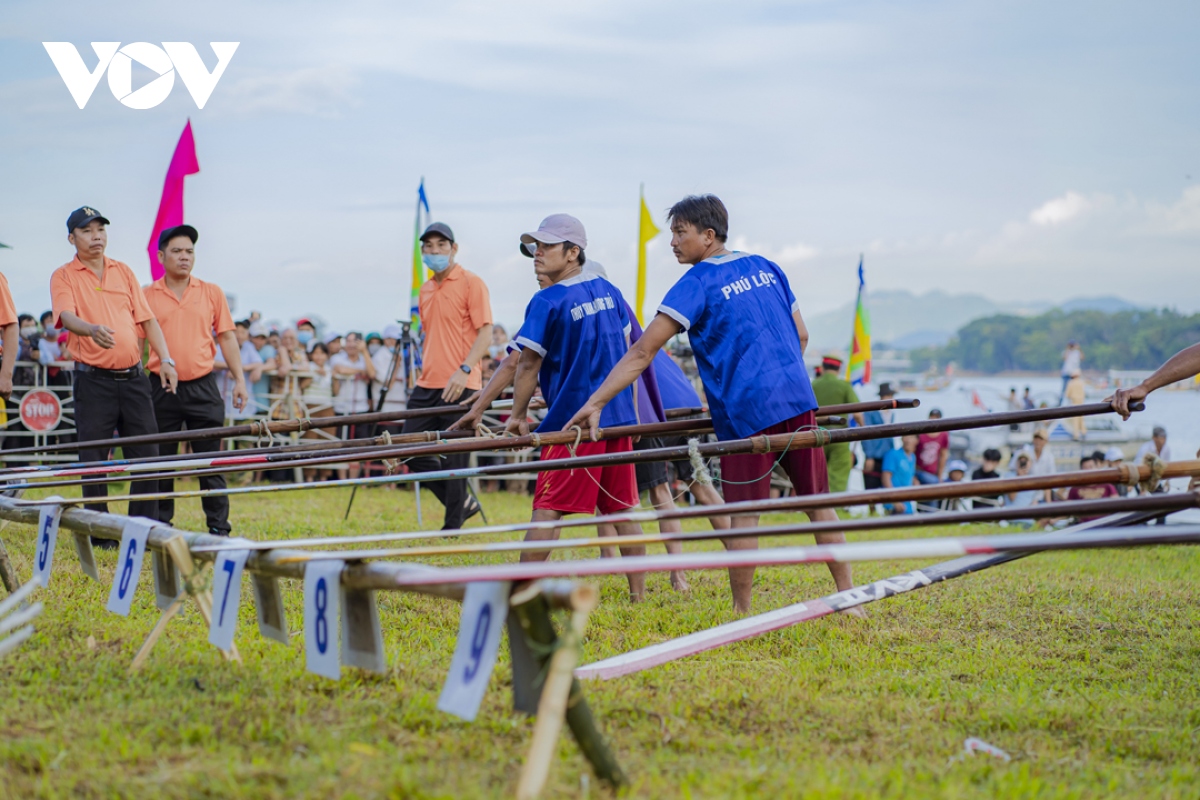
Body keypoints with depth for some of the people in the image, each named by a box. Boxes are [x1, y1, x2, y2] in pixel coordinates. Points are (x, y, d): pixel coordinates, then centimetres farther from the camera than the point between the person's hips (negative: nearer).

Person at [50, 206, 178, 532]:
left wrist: (165, 359, 0)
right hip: (93, 379, -4)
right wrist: (92, 329, -38)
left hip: (133, 376, 4)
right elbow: (66, 315, -17)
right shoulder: (64, 277, 1)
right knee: (94, 459, -2)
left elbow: (147, 319, 12)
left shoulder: (124, 272, 14)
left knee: (147, 455, 0)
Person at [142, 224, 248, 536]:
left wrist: (239, 380, 4)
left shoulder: (211, 293, 7)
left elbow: (226, 337, 9)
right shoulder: (147, 296, 4)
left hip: (203, 386, 0)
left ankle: (219, 528, 6)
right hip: (161, 389, 0)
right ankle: (160, 529, 15)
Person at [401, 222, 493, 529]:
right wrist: (425, 371, 19)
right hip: (427, 386, 8)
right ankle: (463, 503, 20)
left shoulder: (471, 283, -5)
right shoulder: (426, 289, 16)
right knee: (412, 451, 5)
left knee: (454, 458, -4)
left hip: (460, 386, -8)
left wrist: (464, 370, -22)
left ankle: (453, 527, 7)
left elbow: (485, 333, -12)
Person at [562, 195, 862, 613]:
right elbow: (800, 335, 18)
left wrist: (595, 402, -16)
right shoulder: (766, 268, 13)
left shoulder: (696, 284, -5)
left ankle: (742, 614, 4)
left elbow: (642, 352, -13)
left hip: (747, 412, -6)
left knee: (744, 515, 0)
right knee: (818, 502, 12)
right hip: (798, 401, 6)